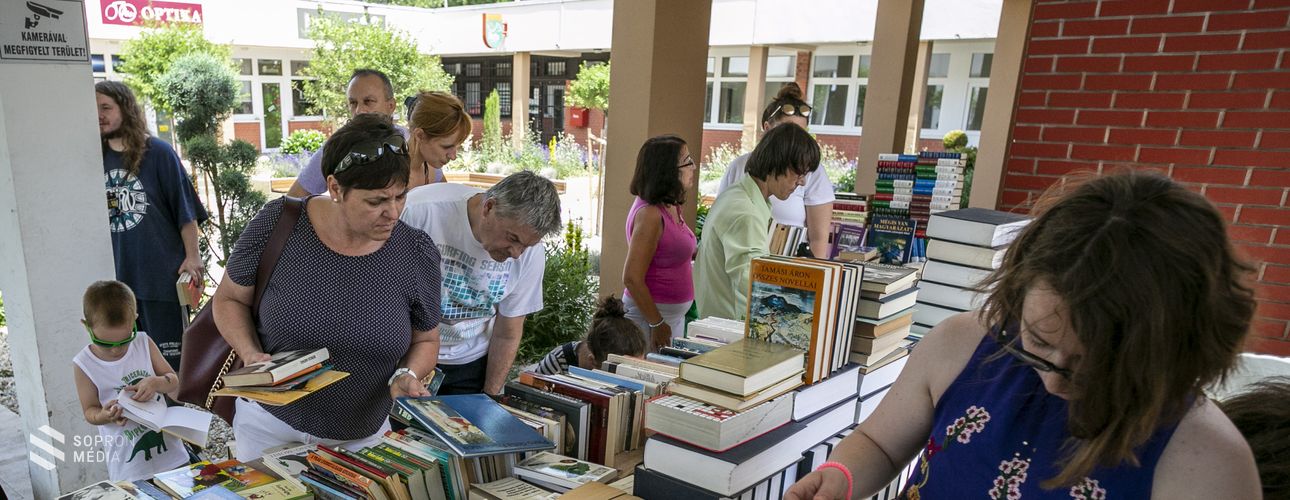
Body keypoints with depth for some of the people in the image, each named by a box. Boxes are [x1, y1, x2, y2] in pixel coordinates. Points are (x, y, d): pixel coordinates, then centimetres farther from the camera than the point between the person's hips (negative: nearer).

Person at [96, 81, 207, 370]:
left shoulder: (158, 152, -4)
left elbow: (184, 207, -4)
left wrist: (192, 256, -9)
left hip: (162, 271, -4)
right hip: (115, 273, 4)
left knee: (169, 354, 3)